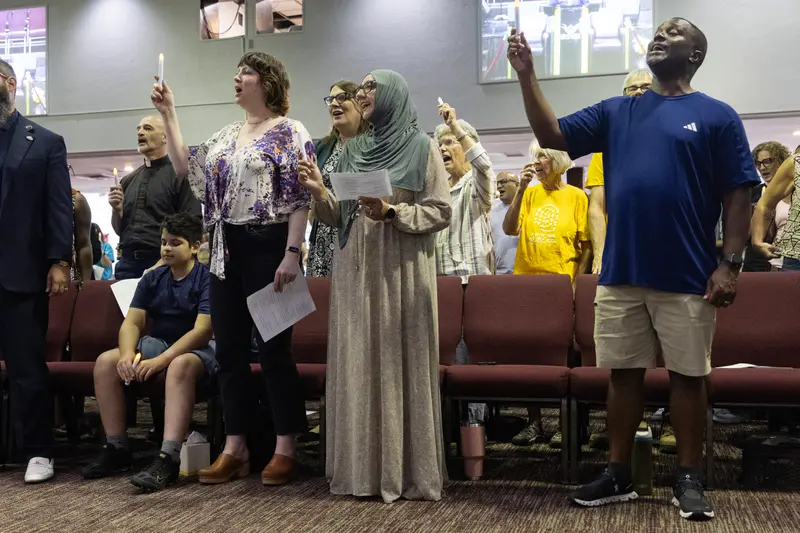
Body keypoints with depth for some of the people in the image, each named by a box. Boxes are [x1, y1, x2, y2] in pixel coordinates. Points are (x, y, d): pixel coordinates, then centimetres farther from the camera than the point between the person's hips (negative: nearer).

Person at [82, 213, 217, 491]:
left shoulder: (207, 278, -10)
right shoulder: (152, 279, 9)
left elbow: (202, 330, -20)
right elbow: (132, 323, 1)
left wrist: (161, 360, -30)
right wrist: (127, 354, -22)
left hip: (199, 349, -6)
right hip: (157, 343, 6)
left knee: (180, 365, -39)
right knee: (105, 362, -14)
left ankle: (168, 459, -46)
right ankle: (116, 449, -8)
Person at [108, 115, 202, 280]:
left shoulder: (180, 175, -2)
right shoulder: (128, 181, 15)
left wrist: (162, 264, -16)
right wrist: (117, 209, -1)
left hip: (162, 264, -5)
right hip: (128, 263, 5)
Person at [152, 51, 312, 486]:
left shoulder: (290, 133, -4)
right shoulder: (226, 136, 17)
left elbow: (300, 198, -11)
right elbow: (186, 170, 12)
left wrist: (291, 253, -20)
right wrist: (169, 115, 10)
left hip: (269, 246, -7)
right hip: (227, 250, 7)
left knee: (273, 349, -3)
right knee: (229, 350, 8)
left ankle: (285, 450, 7)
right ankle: (234, 449, 16)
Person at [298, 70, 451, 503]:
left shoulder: (421, 147, 1)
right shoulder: (352, 150, 15)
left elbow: (440, 212, -5)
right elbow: (339, 218, 13)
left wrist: (391, 212, -17)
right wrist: (318, 191, -4)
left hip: (400, 271, -5)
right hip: (355, 270, 5)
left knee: (397, 363, -4)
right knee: (358, 365, 4)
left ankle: (405, 470, 6)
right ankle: (362, 468, 11)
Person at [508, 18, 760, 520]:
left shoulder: (717, 116, 2)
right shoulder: (616, 112, 12)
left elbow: (738, 195, -2)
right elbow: (551, 135, 7)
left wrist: (730, 263, -10)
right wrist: (527, 75, -3)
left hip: (687, 276, -3)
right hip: (620, 273, 3)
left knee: (688, 376, 5)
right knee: (624, 373, 9)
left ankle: (689, 480, 17)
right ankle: (619, 475, 20)